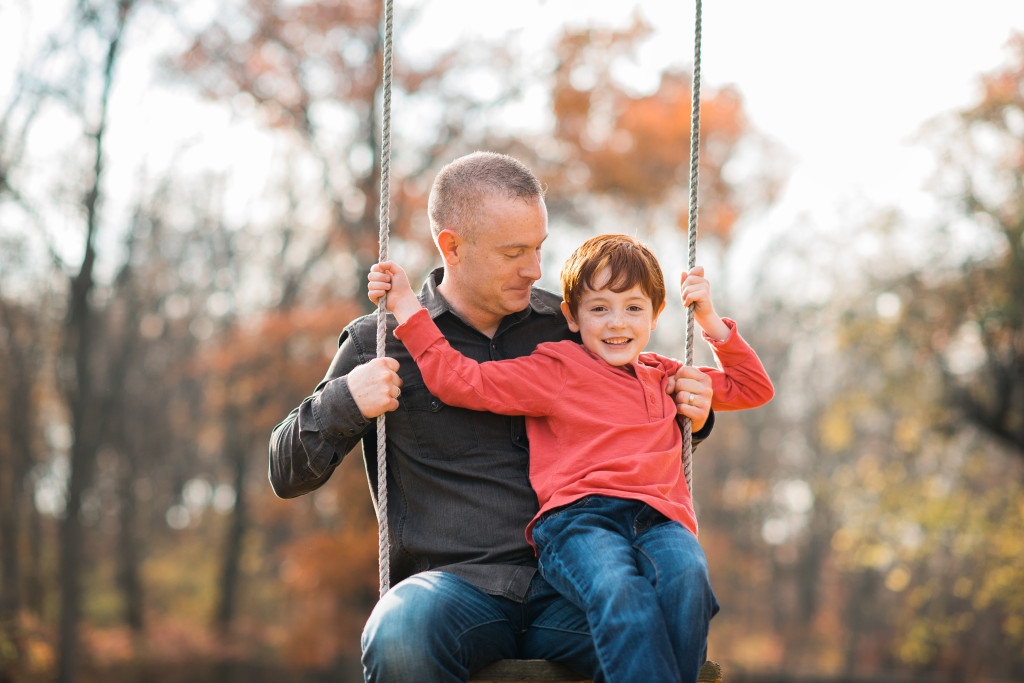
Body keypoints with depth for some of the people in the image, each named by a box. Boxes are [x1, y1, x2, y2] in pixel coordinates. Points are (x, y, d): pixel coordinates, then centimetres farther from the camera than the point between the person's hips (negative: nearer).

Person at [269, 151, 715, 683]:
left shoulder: (567, 327, 15)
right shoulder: (380, 342, 8)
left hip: (562, 581, 2)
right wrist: (345, 402, -8)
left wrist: (687, 417, 8)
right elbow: (287, 475, 10)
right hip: (453, 584, -2)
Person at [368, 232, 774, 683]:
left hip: (657, 520, 4)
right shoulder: (556, 371, 18)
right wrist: (407, 307, 11)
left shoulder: (663, 377, 33)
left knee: (687, 577, -35)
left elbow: (753, 388, 41)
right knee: (619, 591, -39)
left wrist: (711, 322, 29)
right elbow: (463, 381, 11)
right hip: (577, 520, -4)